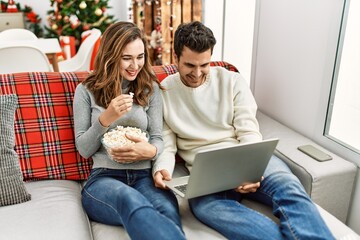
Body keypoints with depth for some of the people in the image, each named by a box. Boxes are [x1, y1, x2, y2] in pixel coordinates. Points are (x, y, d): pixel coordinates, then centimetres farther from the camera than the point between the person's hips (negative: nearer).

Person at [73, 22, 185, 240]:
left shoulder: (151, 89, 14)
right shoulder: (87, 91, 8)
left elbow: (158, 139, 9)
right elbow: (83, 150, 5)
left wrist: (150, 151, -17)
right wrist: (106, 118, -14)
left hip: (144, 175, 2)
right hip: (103, 177, -1)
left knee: (167, 208, -37)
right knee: (130, 200, -40)